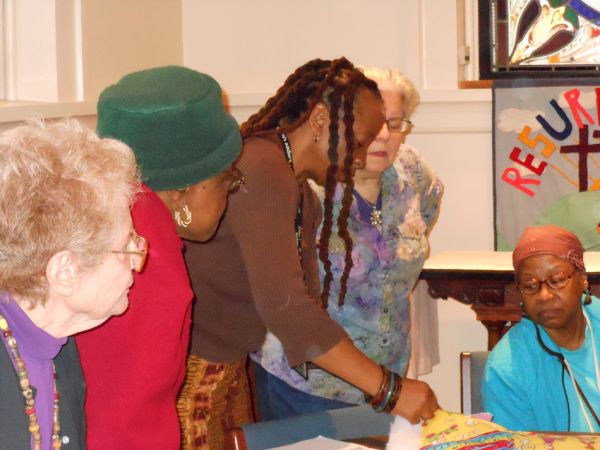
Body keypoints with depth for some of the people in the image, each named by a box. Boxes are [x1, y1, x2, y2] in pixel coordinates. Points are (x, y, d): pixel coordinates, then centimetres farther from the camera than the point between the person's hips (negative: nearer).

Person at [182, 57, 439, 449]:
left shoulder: (304, 199, 11)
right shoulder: (262, 171, -21)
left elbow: (304, 300, 11)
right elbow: (283, 305, -30)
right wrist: (389, 389, -28)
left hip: (229, 372, 10)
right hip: (190, 375, -10)